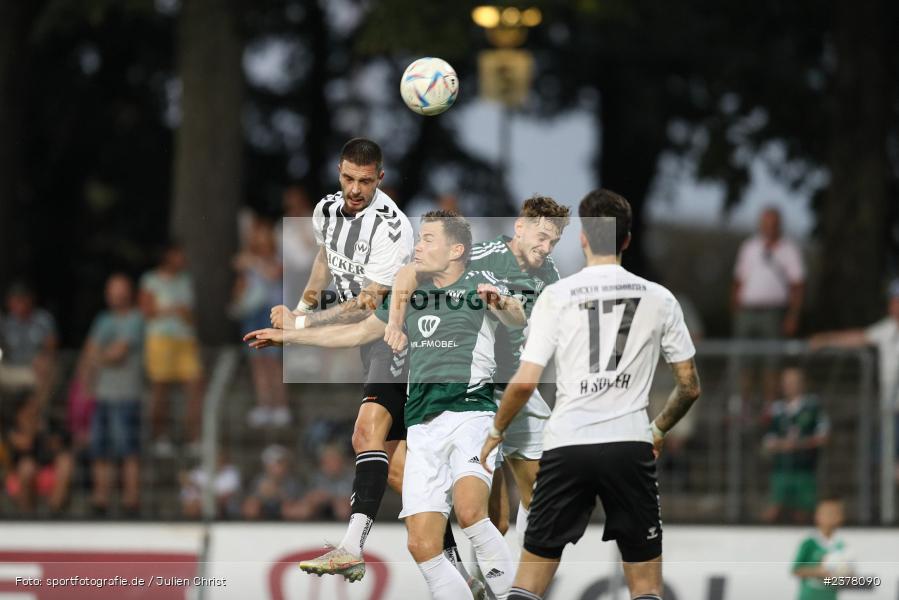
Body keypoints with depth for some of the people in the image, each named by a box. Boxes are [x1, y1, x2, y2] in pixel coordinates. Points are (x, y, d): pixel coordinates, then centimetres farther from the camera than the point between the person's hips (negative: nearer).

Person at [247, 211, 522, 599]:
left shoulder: (478, 285, 3)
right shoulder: (410, 297, 22)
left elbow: (517, 319, -17)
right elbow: (359, 332, 35)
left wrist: (502, 304, -41)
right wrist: (288, 336, 39)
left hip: (470, 412, -6)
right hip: (422, 427, 6)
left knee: (469, 510, -32)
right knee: (423, 545, -8)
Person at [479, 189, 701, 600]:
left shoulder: (557, 296, 0)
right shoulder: (658, 299, 5)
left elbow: (526, 381, -5)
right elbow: (689, 386, 9)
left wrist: (496, 432, 12)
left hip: (566, 444, -1)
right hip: (630, 444, 1)